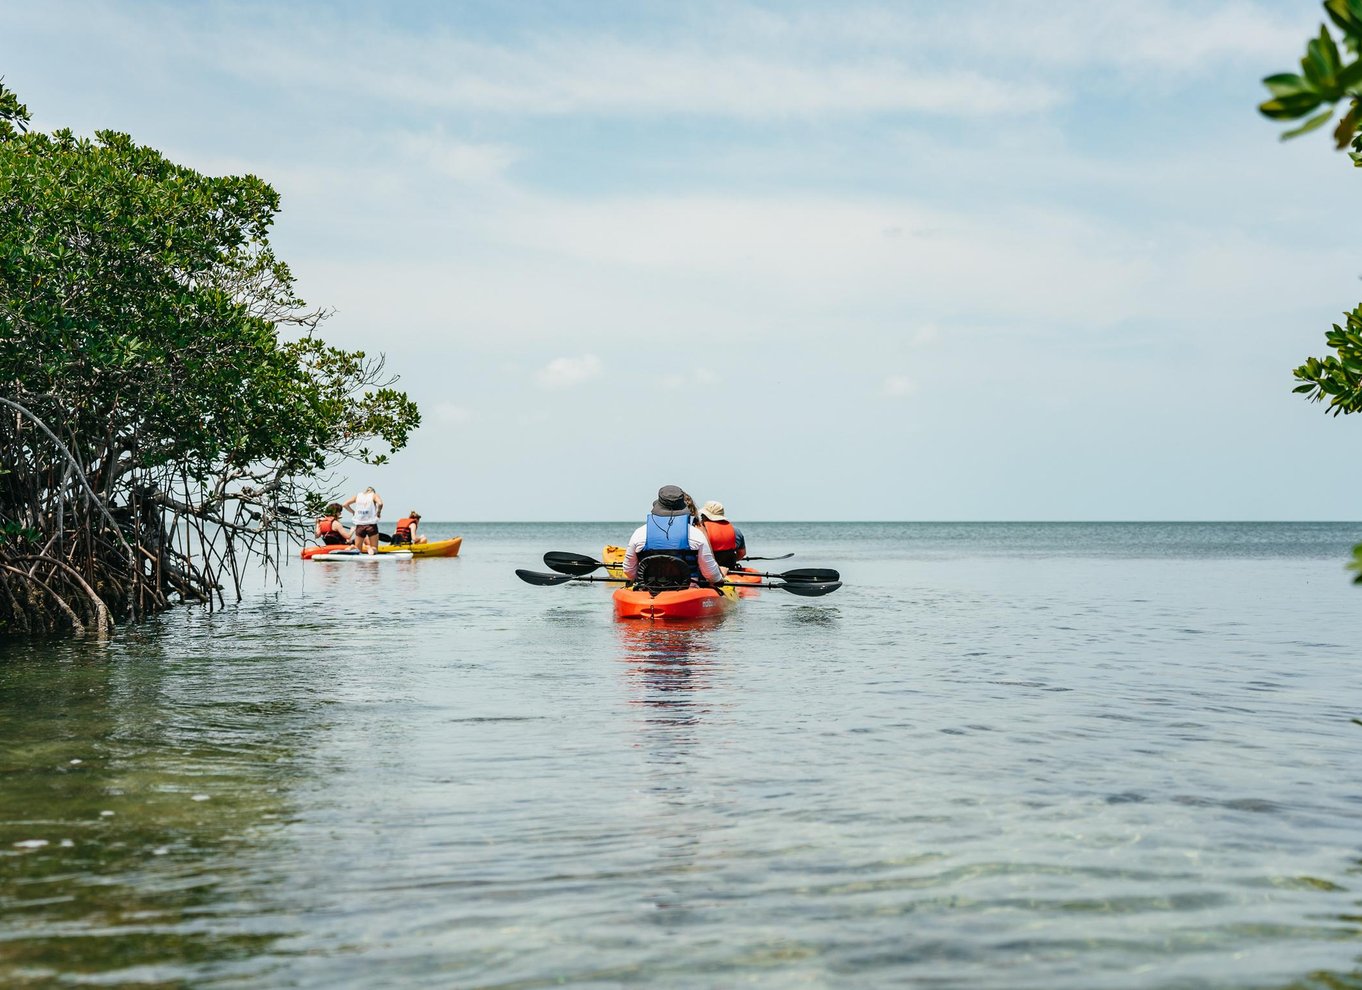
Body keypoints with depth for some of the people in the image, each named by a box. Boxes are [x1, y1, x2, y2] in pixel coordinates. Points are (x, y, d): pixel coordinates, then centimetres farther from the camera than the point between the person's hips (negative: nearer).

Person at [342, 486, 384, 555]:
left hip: (359, 526, 2)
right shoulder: (374, 495, 4)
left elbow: (344, 504, 3)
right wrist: (378, 512, 0)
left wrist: (353, 512, 14)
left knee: (358, 548, 15)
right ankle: (370, 548, -28)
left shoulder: (357, 496, 12)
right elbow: (380, 503, -17)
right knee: (374, 549, 6)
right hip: (371, 525, -2)